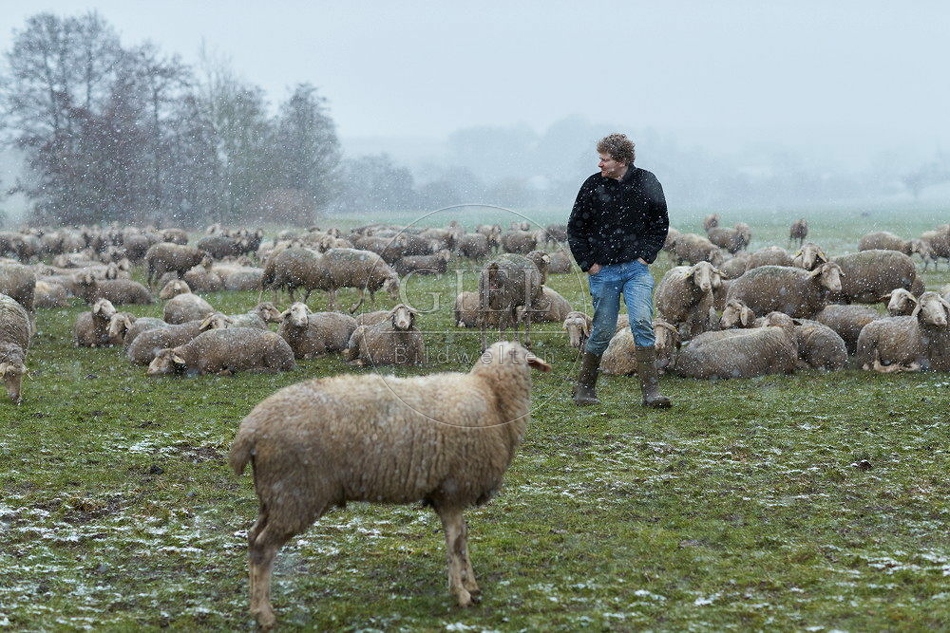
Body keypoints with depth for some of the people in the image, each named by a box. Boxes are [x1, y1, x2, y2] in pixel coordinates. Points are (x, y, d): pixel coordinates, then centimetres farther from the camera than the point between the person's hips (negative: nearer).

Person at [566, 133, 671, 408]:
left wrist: (647, 256, 2)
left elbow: (661, 224, 12)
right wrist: (588, 263, 0)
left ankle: (651, 390, -15)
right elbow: (575, 228, 7)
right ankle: (584, 387, 21)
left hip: (637, 269, 0)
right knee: (603, 331, 3)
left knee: (642, 322, -15)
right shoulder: (593, 186, -2)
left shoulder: (646, 183, 0)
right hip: (603, 271, 0)